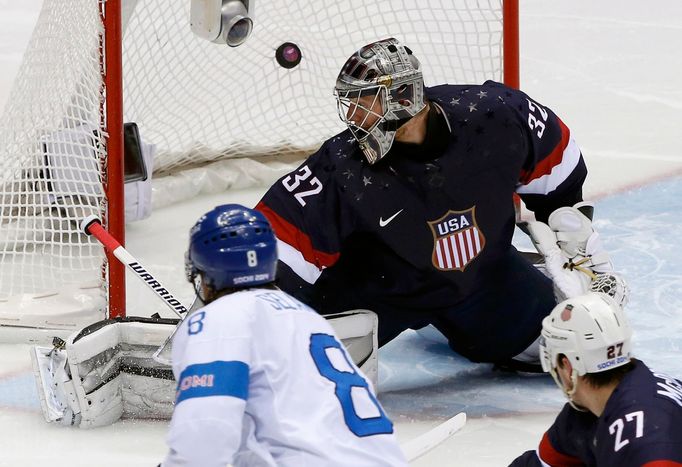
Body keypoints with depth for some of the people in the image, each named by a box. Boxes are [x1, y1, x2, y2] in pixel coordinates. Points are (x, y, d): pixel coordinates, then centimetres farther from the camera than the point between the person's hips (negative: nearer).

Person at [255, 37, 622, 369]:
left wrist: (573, 223, 2)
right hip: (378, 285, -2)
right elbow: (282, 232, -28)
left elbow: (553, 157, -7)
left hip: (482, 271, 3)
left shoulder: (492, 118, -27)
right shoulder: (344, 168, -31)